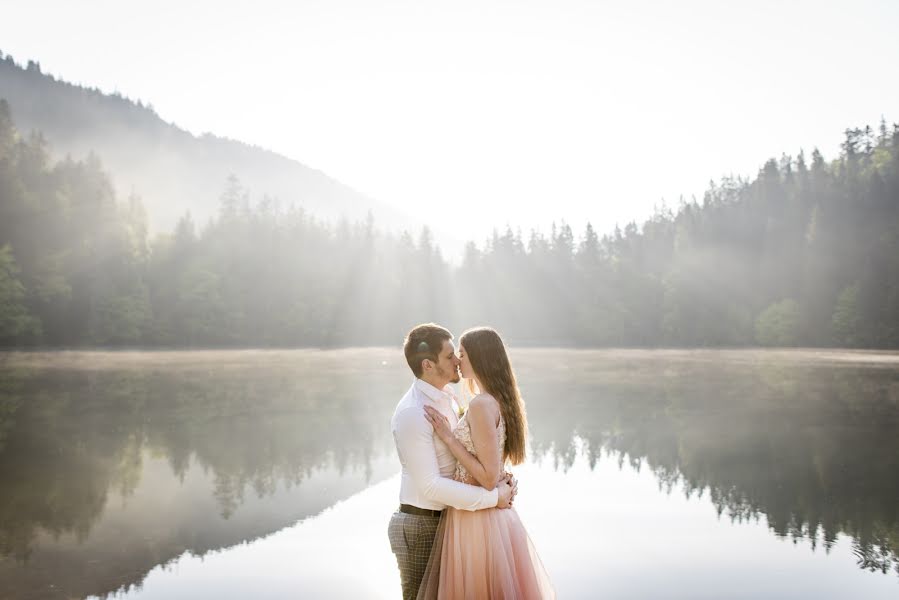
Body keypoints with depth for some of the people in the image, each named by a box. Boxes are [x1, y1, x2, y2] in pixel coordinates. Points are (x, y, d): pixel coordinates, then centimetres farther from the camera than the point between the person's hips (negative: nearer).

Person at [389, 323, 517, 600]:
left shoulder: (447, 398, 5)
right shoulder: (411, 413, -23)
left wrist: (495, 478, -7)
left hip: (444, 521, 8)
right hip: (421, 526, -8)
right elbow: (430, 485, -25)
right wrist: (494, 497, -21)